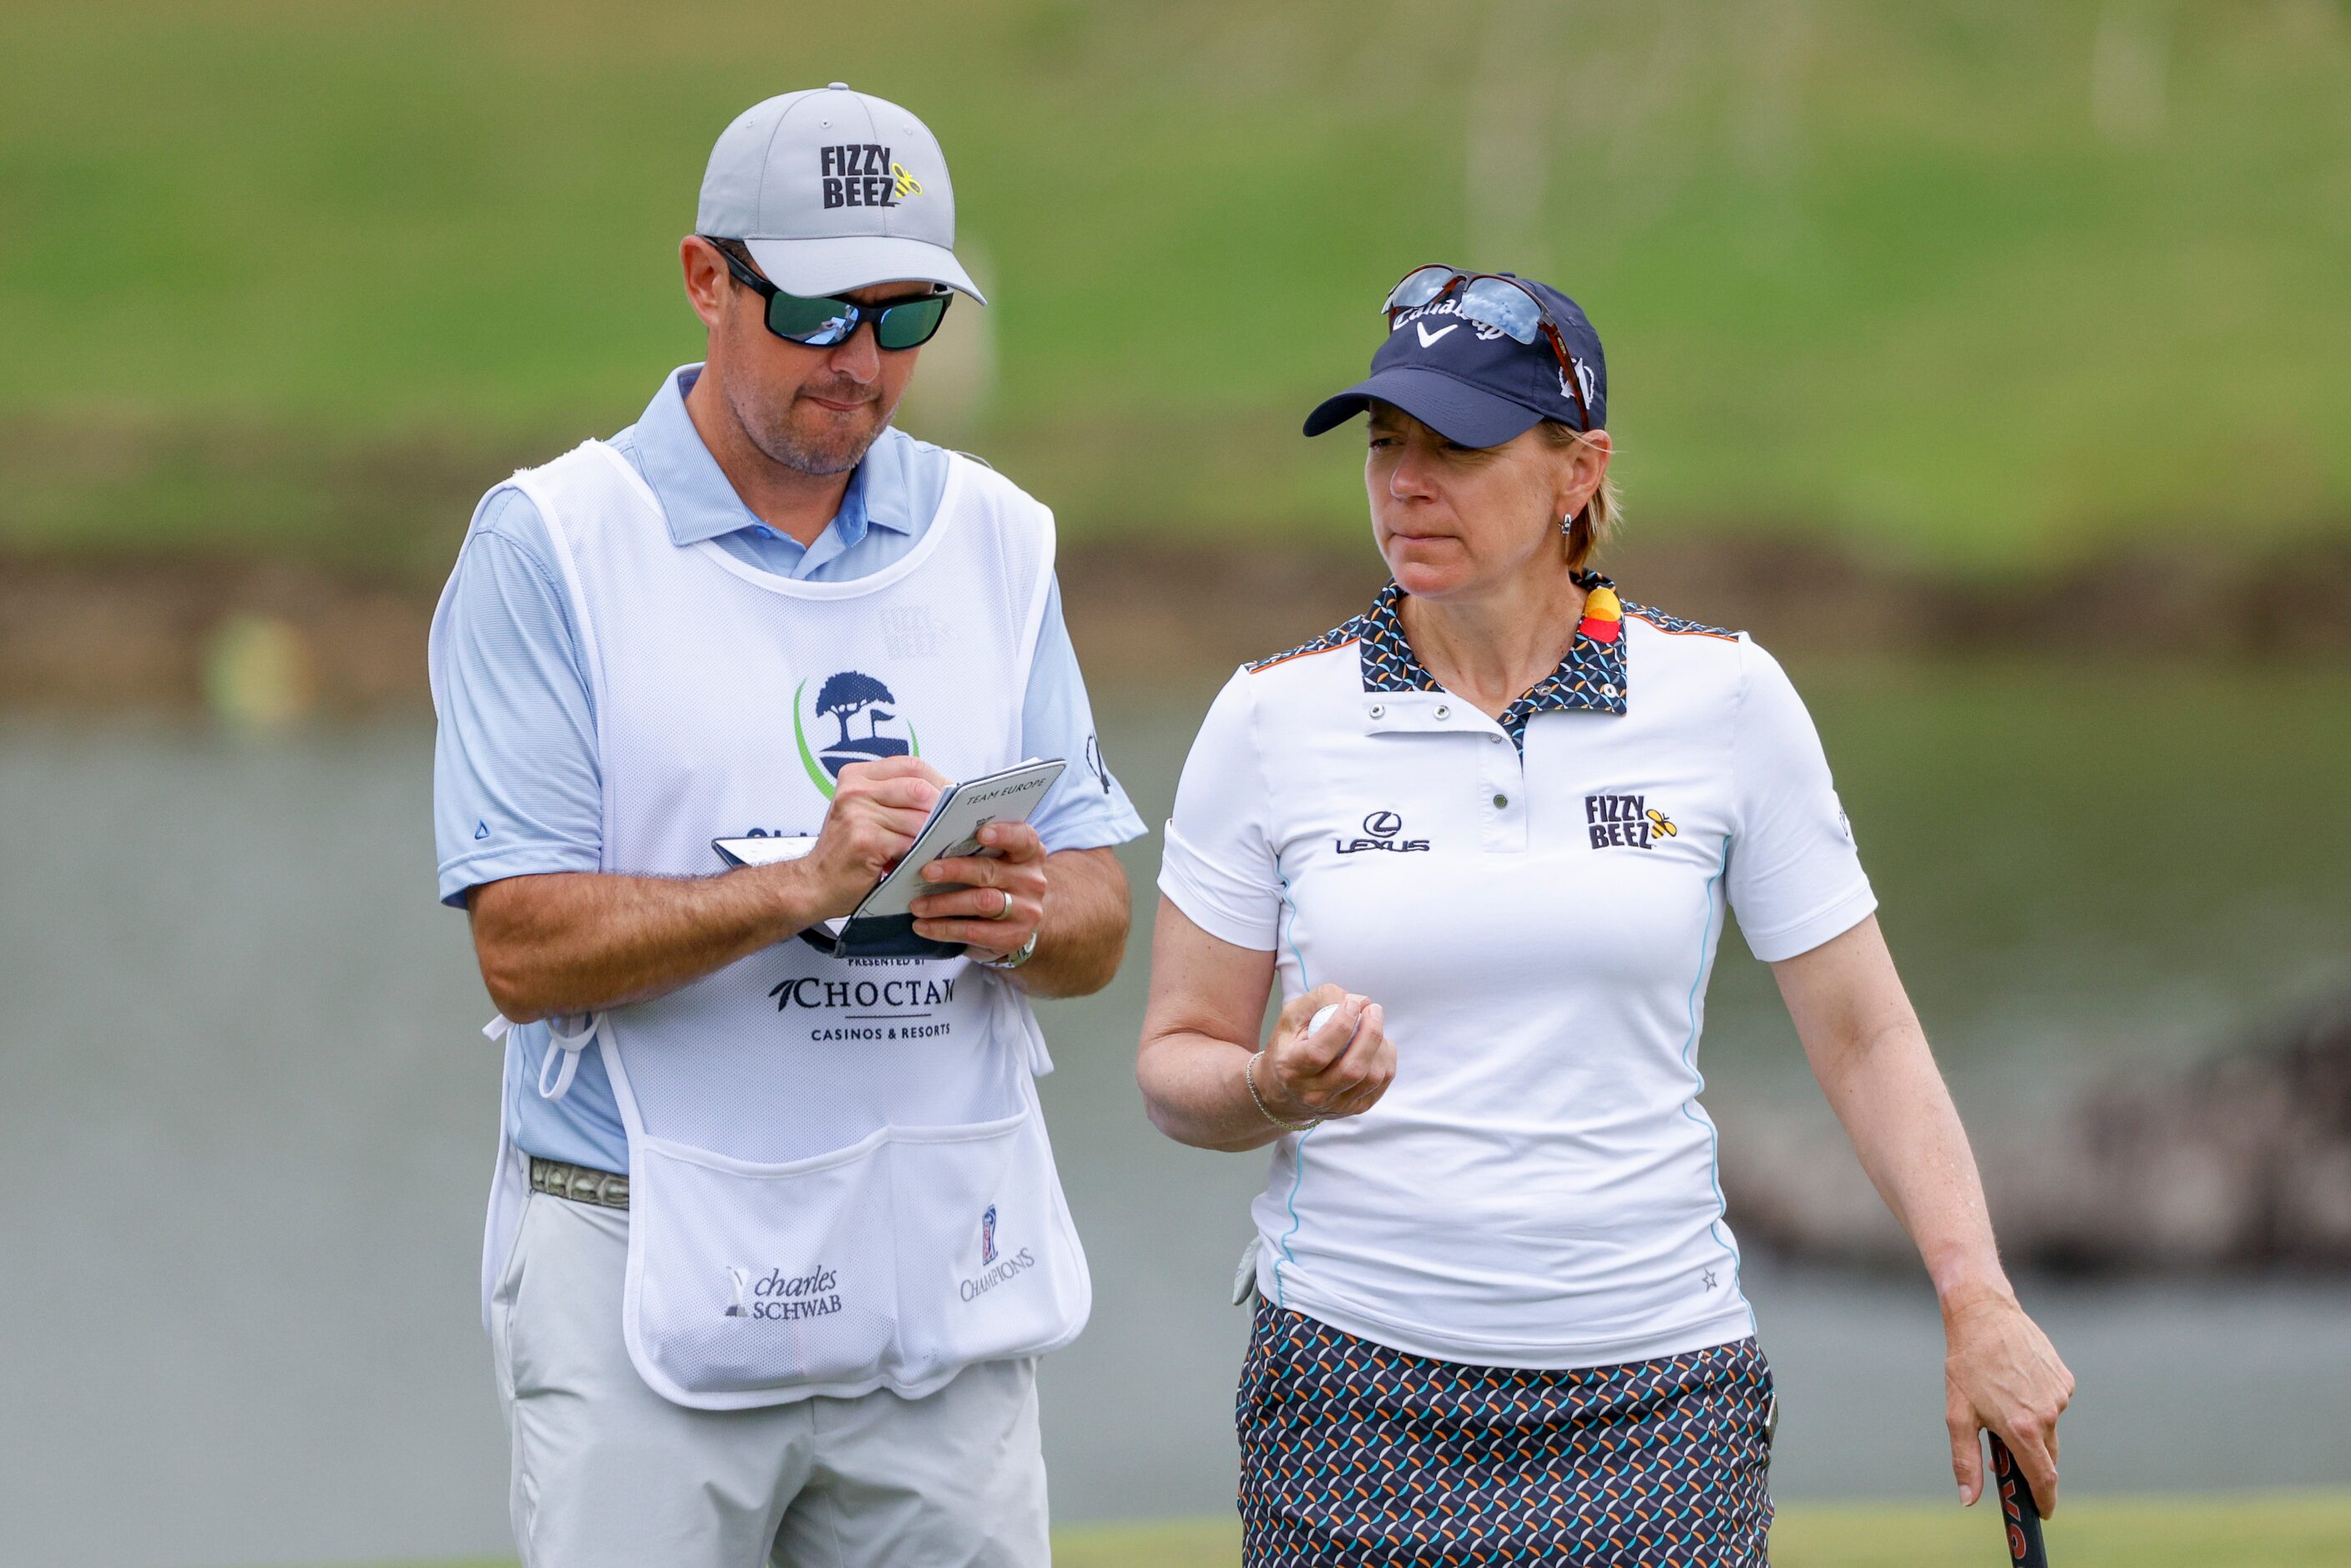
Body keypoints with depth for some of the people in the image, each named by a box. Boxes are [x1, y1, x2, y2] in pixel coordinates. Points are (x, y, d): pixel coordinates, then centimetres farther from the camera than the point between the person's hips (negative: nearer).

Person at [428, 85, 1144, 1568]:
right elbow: (525, 950, -11)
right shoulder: (554, 544, -4)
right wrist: (807, 887, -23)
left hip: (945, 1274, 4)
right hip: (648, 1273, -4)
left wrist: (1028, 914, -14)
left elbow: (1098, 926, 9)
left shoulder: (995, 539, 11)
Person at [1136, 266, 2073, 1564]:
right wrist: (1280, 1090, -17)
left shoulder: (1727, 701, 2)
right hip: (1356, 1386, 0)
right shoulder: (1272, 717, 2)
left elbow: (1862, 1033, 5)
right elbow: (1175, 1062, 6)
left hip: (1653, 1401, 0)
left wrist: (1979, 1305, -4)